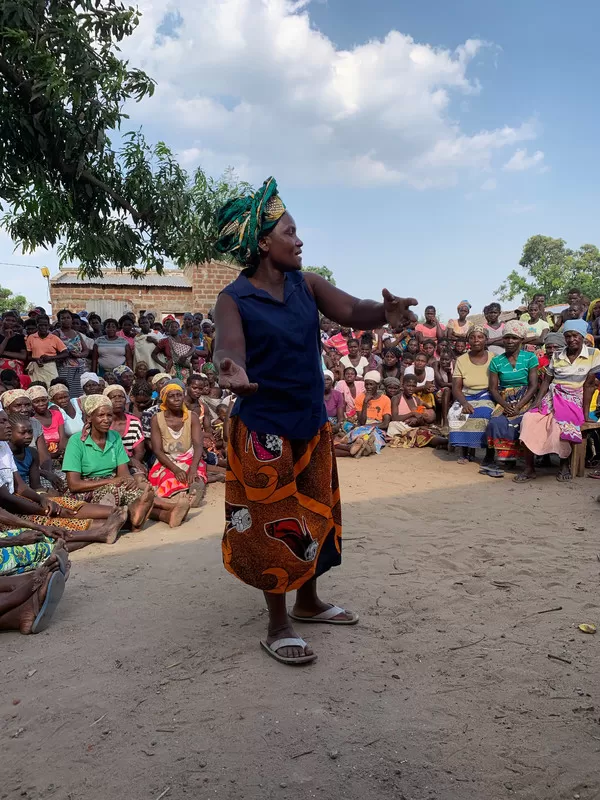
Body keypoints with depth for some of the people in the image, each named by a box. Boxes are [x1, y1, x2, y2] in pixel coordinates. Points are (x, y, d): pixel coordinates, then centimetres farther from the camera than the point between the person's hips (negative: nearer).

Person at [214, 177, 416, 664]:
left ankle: (308, 602, 39)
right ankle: (278, 626, 22)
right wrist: (231, 372, -53)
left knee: (314, 514, 18)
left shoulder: (305, 284, 2)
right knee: (273, 525, 4)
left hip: (312, 424, 6)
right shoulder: (235, 299, -13)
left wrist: (384, 313, -31)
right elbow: (229, 347, -29)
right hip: (264, 429, -6)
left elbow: (351, 313, -8)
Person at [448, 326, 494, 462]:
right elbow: (456, 388, -3)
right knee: (456, 414, -30)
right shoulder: (461, 360, 3)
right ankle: (465, 451, -10)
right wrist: (465, 403, -22)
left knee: (486, 413, -34)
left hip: (487, 398, -1)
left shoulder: (493, 359, 1)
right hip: (466, 398, 1)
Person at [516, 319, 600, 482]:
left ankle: (565, 464, -6)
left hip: (574, 401, -3)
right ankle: (529, 469, -19)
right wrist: (538, 400, -7)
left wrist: (585, 413, -8)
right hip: (551, 398, 4)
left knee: (562, 426, -34)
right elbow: (547, 381, 10)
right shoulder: (557, 356, 12)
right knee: (529, 420, -25)